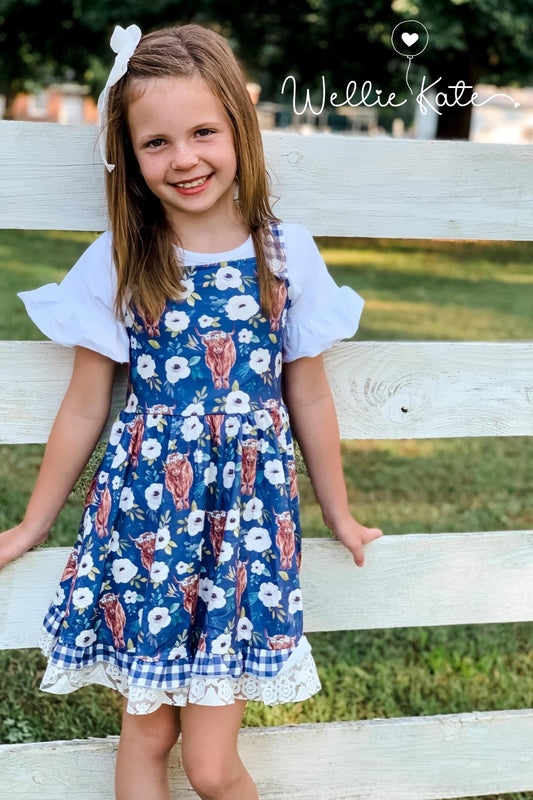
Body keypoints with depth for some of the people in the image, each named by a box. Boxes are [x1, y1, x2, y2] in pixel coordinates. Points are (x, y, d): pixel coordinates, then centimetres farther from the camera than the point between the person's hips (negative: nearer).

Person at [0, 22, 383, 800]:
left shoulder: (285, 254, 0)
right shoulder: (117, 262, -2)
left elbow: (310, 400, 10)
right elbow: (85, 408, 7)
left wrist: (340, 517, 19)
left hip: (249, 512, 0)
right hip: (144, 514, 1)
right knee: (145, 733, 10)